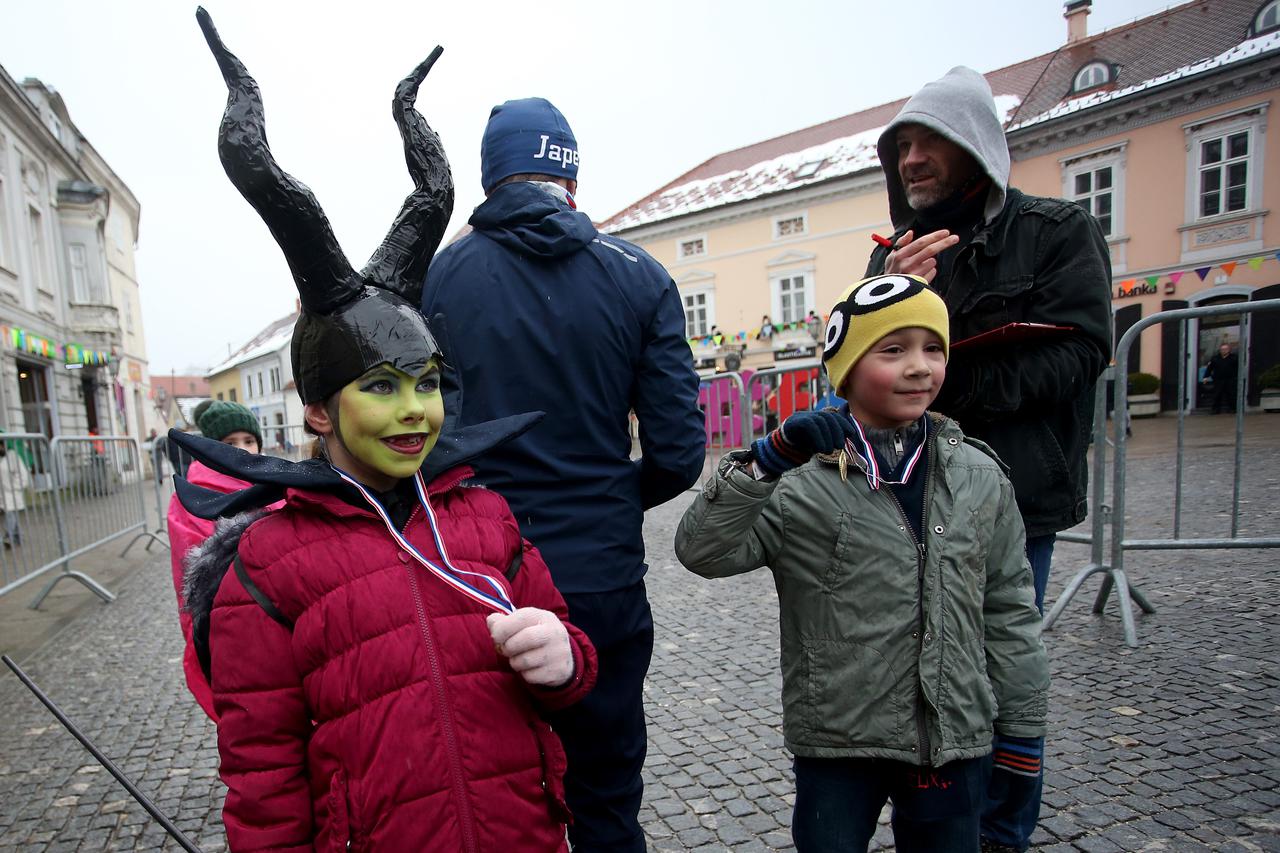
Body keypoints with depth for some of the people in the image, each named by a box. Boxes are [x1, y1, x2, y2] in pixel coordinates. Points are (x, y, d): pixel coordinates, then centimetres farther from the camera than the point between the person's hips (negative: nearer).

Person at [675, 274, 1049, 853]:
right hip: (835, 743, -3)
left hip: (954, 742, 3)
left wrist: (1022, 732, 9)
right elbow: (703, 552, -20)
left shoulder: (980, 477, -2)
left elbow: (1008, 612, 5)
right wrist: (765, 462, -30)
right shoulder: (805, 482, -14)